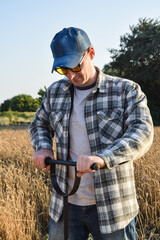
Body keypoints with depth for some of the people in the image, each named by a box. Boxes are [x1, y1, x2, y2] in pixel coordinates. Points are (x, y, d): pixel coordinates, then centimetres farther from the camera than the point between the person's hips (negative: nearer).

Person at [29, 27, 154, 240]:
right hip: (66, 204, 4)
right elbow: (39, 124, 21)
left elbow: (142, 133, -18)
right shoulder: (55, 92, 7)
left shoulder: (126, 91, -7)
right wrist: (43, 147, -3)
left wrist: (102, 158, -34)